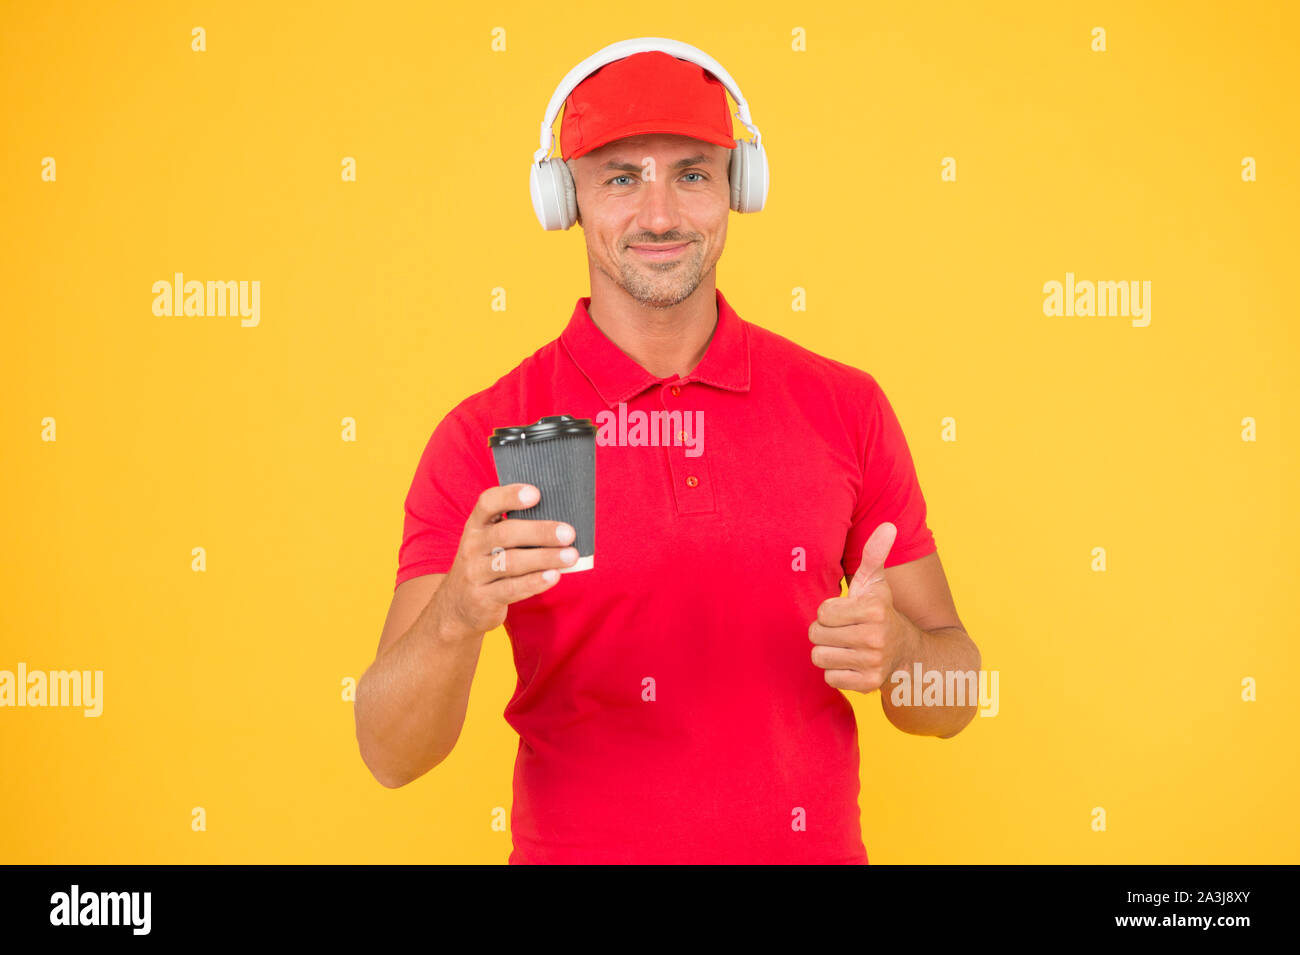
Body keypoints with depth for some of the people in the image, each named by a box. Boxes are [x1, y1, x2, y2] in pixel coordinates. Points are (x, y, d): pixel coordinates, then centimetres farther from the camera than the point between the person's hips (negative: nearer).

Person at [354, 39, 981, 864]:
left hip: (814, 846, 2)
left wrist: (894, 651, -20)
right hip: (577, 847, -1)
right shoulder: (484, 438, -11)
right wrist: (458, 615, -33)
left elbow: (952, 698, 1)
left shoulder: (846, 408, -5)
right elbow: (391, 752, -15)